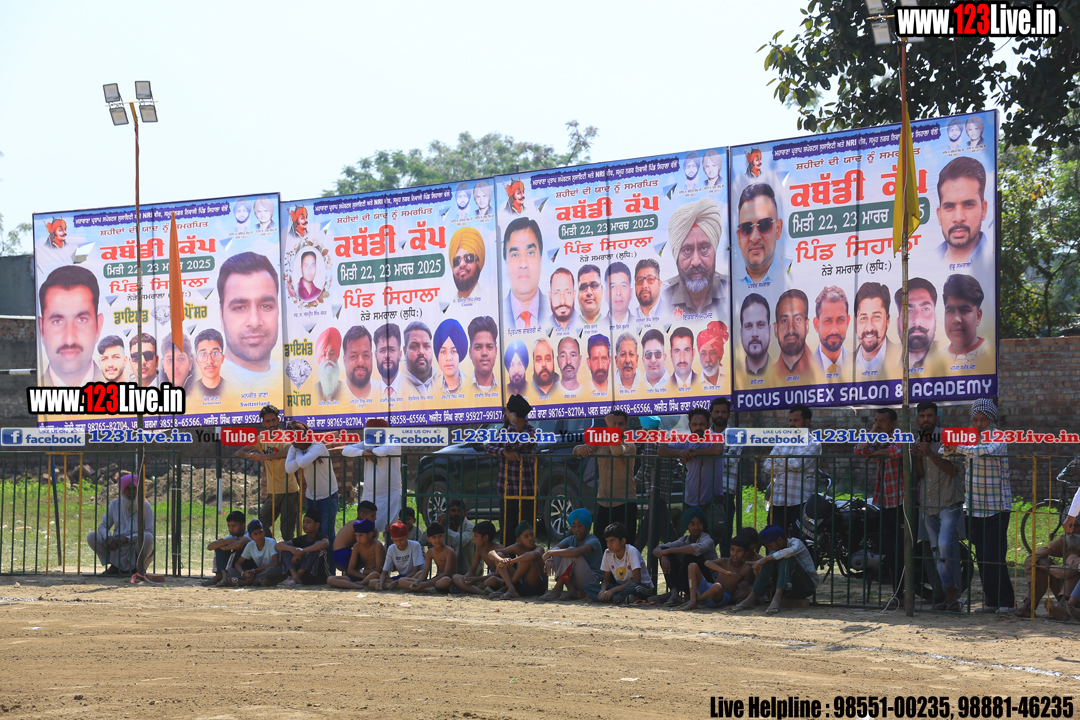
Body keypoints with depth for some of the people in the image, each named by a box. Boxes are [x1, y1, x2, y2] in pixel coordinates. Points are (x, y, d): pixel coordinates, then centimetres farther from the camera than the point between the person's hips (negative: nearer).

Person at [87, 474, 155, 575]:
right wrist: (108, 538, -19)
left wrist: (127, 539, -23)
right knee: (91, 537, -15)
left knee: (147, 537, -36)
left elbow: (150, 532, -12)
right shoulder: (115, 504, 5)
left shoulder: (145, 505, -5)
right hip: (118, 548, 3)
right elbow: (103, 526, 5)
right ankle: (115, 566, -3)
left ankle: (139, 566, -9)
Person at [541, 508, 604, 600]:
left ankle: (557, 590, -26)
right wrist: (549, 560, -31)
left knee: (571, 554, -27)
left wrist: (550, 553, -30)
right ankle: (571, 590, -23)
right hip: (573, 581, 7)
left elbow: (576, 552, -33)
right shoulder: (571, 539, 9)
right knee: (556, 550, -11)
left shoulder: (593, 541, -13)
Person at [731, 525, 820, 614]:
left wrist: (764, 559, -33)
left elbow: (791, 551, -33)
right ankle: (751, 599, -25)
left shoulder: (796, 542, -9)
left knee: (786, 558, -28)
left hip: (808, 586, -6)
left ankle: (777, 599, -45)